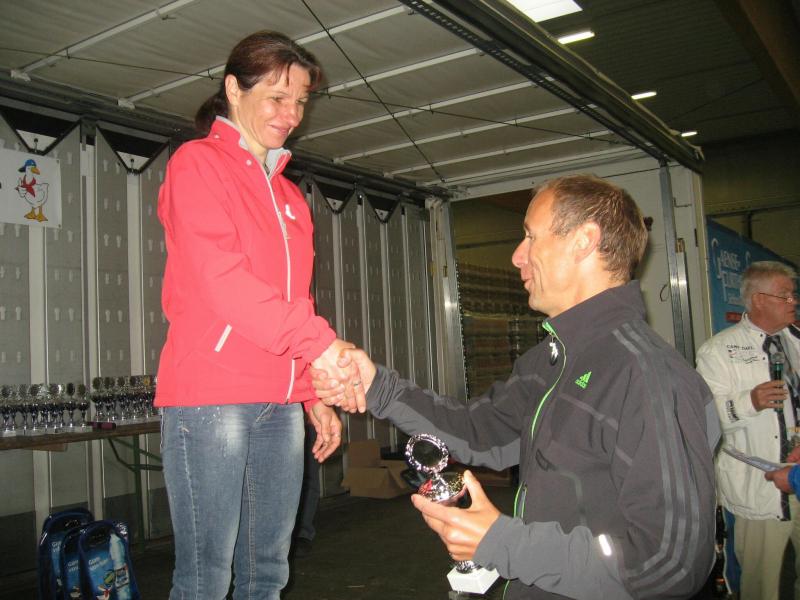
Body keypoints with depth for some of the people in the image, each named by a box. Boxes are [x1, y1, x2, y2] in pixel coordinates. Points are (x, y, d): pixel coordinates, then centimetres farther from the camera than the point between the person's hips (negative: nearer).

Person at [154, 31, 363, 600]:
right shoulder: (197, 163, 0)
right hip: (209, 396, -6)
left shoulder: (289, 195, 20)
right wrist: (321, 342, -21)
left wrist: (315, 395, 14)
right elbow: (220, 276, -14)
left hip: (281, 403, 7)